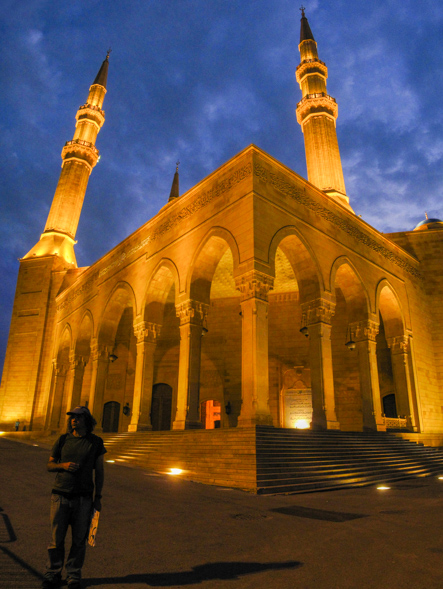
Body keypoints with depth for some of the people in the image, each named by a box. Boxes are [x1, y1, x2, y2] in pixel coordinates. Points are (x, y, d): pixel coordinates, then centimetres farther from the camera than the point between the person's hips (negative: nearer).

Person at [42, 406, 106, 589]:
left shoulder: (96, 442, 0)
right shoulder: (63, 440, 4)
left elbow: (99, 471, 4)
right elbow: (50, 465, 10)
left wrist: (98, 496, 2)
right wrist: (63, 465, -11)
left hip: (83, 498, -1)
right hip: (60, 496, 1)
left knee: (79, 538, 6)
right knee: (56, 538, 6)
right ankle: (53, 574, 26)